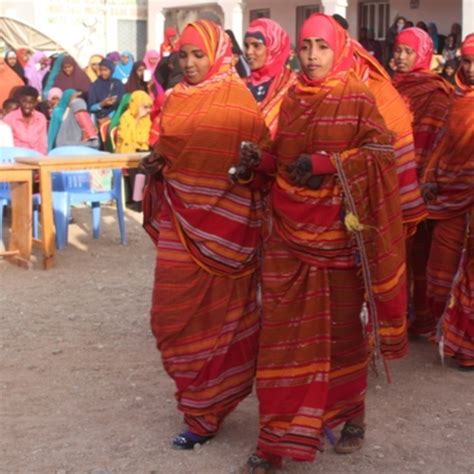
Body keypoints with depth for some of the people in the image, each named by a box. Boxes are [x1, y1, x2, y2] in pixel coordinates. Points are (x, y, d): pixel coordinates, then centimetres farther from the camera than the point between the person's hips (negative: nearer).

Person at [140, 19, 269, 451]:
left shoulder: (237, 99, -7)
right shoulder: (175, 99, 12)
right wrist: (156, 165, 2)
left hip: (221, 222, -6)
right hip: (180, 218, 6)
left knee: (218, 312, 2)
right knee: (176, 313, 9)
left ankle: (206, 412, 14)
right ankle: (200, 397, 29)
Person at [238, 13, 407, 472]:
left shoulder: (357, 99, -3)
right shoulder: (290, 99, 10)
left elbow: (382, 149, -13)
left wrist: (326, 163, -21)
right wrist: (259, 160, -2)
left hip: (338, 230, -3)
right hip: (289, 230, 3)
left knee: (342, 327, 9)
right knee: (284, 331, -1)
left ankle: (351, 416, 31)